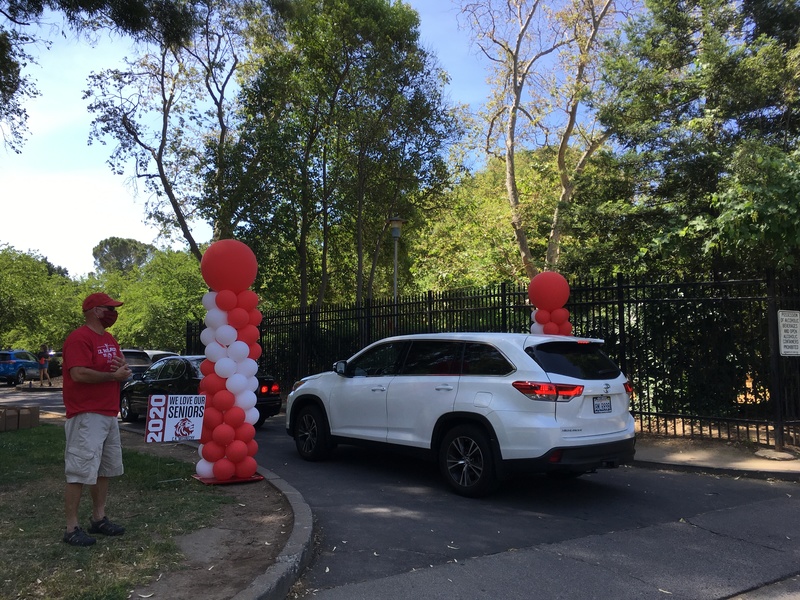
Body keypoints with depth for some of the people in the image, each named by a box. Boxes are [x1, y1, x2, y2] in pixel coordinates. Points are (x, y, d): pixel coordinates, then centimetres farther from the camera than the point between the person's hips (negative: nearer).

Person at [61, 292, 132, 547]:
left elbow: (120, 369, 22)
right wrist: (113, 375, -15)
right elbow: (79, 374, -25)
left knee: (105, 469, 15)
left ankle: (98, 518, 26)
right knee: (80, 473, -5)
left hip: (109, 414, 10)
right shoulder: (79, 338, -13)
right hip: (86, 416, -10)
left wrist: (123, 367, -3)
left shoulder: (110, 339, 16)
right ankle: (72, 528, 3)